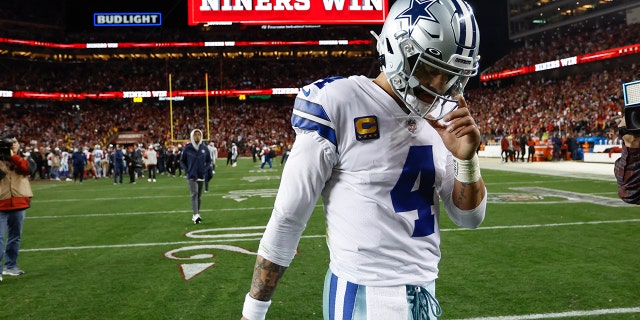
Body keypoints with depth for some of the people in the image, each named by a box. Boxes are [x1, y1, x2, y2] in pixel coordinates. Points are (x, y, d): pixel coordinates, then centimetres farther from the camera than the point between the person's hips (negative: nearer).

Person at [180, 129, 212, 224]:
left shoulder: (204, 148, 2)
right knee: (194, 194, -17)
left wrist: (205, 170, -2)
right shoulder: (187, 148, -4)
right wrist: (187, 170, -7)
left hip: (201, 176, 4)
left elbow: (209, 161, 12)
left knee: (199, 196, 11)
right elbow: (182, 161, 5)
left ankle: (196, 215, 23)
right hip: (191, 176, -4)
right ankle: (196, 215, -25)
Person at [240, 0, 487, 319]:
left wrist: (466, 158, -12)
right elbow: (288, 217, -12)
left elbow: (469, 218, 7)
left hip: (425, 293, 6)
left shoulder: (440, 117, 3)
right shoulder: (338, 105, -16)